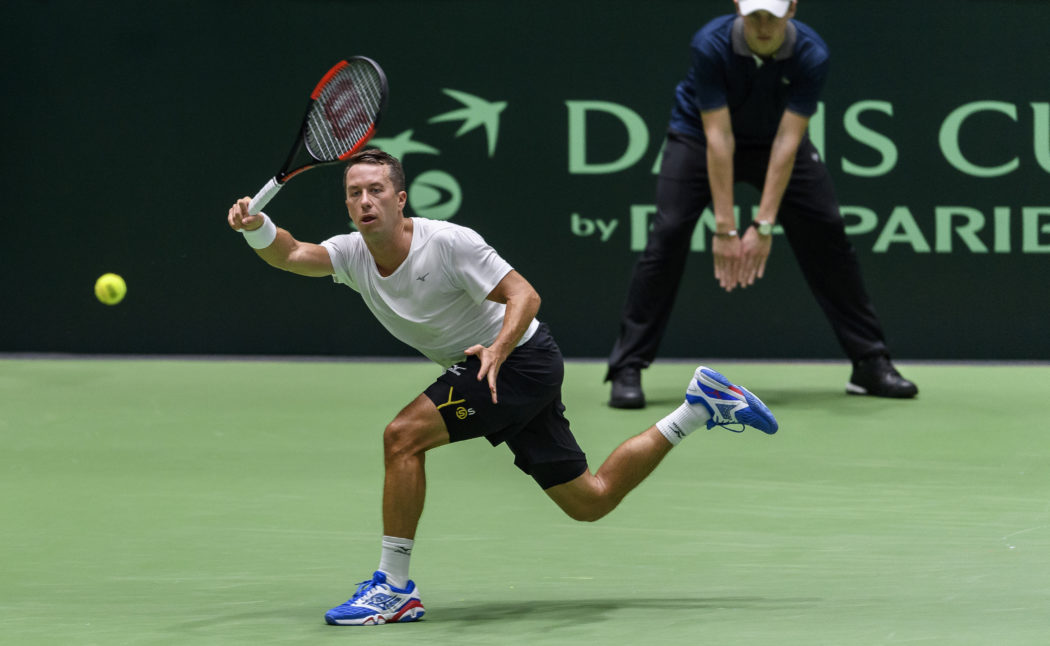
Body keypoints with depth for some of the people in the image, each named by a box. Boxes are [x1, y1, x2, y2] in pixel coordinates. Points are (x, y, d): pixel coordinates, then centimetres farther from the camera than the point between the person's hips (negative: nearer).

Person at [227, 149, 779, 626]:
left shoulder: (448, 243, -20)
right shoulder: (354, 255, -2)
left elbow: (524, 295, -21)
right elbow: (291, 254, -17)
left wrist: (499, 348, -38)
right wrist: (256, 226, -38)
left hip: (521, 356, -8)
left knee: (403, 434, -21)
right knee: (589, 501, 12)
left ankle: (395, 587, -16)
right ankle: (700, 408, 25)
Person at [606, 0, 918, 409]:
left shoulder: (811, 56, -27)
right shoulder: (711, 46, -32)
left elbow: (787, 141, -29)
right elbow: (718, 138, -32)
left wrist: (764, 226, -34)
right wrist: (725, 229, -33)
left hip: (773, 141, 2)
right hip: (699, 135, -2)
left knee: (826, 233, -7)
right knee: (669, 234, -19)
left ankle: (870, 364, 3)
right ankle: (626, 371, -14)